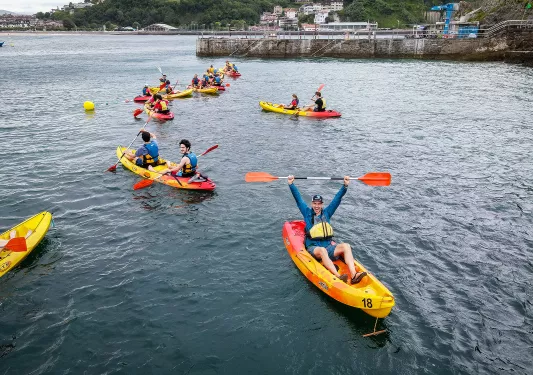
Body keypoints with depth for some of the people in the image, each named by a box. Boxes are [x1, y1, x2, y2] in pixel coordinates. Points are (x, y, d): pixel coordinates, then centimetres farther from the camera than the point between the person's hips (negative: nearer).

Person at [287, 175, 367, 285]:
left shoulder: (326, 213, 17)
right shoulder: (307, 213, 10)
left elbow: (337, 198, 13)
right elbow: (298, 198, 5)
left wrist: (345, 185, 5)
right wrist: (291, 184, -1)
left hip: (328, 246, 3)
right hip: (313, 248, -3)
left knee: (346, 246, -24)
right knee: (322, 250, -38)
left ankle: (353, 276, -42)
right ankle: (338, 277, -55)